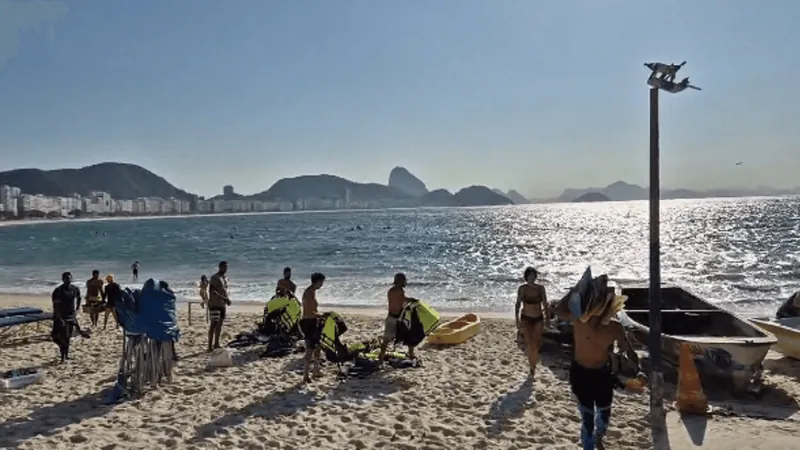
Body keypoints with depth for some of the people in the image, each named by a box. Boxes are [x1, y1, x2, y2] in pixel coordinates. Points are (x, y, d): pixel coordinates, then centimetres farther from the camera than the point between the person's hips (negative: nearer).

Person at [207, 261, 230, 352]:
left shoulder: (225, 277, 14)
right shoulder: (215, 278, -11)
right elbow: (212, 291, -22)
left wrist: (227, 299, 4)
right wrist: (223, 298, -27)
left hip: (223, 304, 8)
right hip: (215, 304, -8)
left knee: (219, 324, 11)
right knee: (213, 324, -9)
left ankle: (216, 344, 19)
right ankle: (210, 346, -7)